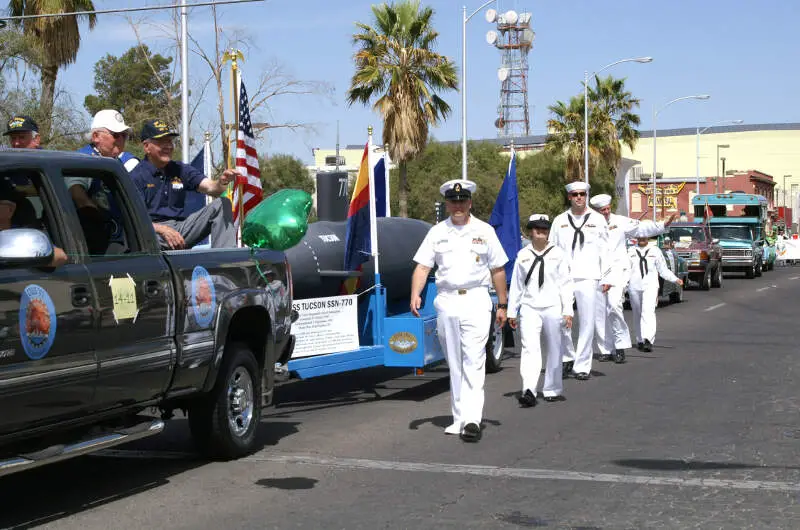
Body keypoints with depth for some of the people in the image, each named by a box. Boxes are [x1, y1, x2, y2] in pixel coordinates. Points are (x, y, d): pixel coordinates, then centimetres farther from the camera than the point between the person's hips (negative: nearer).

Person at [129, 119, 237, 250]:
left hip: (181, 227, 6)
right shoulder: (136, 176, -2)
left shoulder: (181, 169, 14)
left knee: (221, 204, -9)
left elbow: (210, 187, 1)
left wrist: (222, 182, -24)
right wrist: (163, 230, -23)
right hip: (154, 232, -6)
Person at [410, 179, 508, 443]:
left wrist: (502, 305, 8)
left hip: (476, 301, -3)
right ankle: (459, 418, 17)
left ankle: (472, 419, -20)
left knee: (473, 361, -13)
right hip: (446, 301, 3)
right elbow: (422, 266, 3)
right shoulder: (437, 232, 9)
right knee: (454, 363, 9)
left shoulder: (484, 231, 6)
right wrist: (415, 295, -13)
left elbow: (498, 269, 10)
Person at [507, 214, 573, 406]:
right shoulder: (523, 255, 8)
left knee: (554, 349, 7)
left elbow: (565, 283, 5)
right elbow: (516, 285, 11)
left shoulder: (557, 254, 6)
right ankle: (529, 390, -22)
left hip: (552, 307, 1)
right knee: (530, 348, -13)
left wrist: (568, 311, -1)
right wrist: (512, 312, 11)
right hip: (529, 308, 0)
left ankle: (552, 390, 20)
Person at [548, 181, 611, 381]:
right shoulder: (559, 220, 12)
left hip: (588, 277, -1)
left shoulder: (597, 219, 8)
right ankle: (568, 357, 17)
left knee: (587, 322, -1)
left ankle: (582, 366, 6)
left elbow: (605, 250, 8)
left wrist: (606, 277, 3)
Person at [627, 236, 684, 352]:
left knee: (648, 311, -18)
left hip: (650, 286, -2)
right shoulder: (630, 251, 13)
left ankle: (648, 340, -29)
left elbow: (663, 269, 15)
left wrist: (675, 280, 4)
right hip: (634, 286, 2)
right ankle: (640, 340, 19)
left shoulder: (655, 250, 13)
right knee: (637, 313, 7)